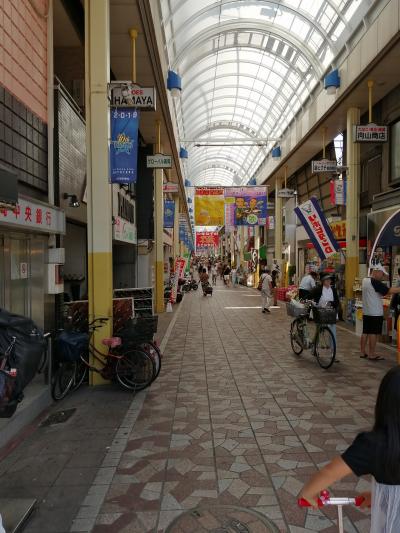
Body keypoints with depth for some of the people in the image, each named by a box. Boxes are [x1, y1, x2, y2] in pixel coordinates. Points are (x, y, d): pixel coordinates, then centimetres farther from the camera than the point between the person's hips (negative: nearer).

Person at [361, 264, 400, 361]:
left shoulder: (365, 280, 11)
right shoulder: (375, 282, -18)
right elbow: (389, 291, -21)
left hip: (366, 312, 9)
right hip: (375, 313, -9)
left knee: (365, 332, 12)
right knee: (373, 333, -1)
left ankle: (363, 353, 18)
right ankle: (371, 355, 4)